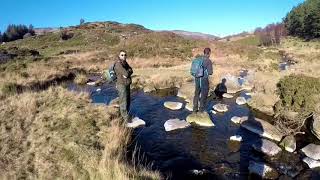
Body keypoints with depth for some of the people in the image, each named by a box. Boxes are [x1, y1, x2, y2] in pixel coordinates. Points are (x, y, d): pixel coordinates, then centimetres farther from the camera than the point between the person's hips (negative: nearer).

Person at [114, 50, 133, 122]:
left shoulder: (125, 63, 11)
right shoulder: (118, 64, -18)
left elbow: (131, 71, 2)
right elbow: (126, 73, -25)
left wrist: (127, 72, -17)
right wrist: (128, 71, -5)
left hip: (127, 85, 10)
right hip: (122, 85, -9)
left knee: (128, 102, 19)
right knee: (123, 102, -2)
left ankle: (125, 116, 35)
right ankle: (126, 119, 7)